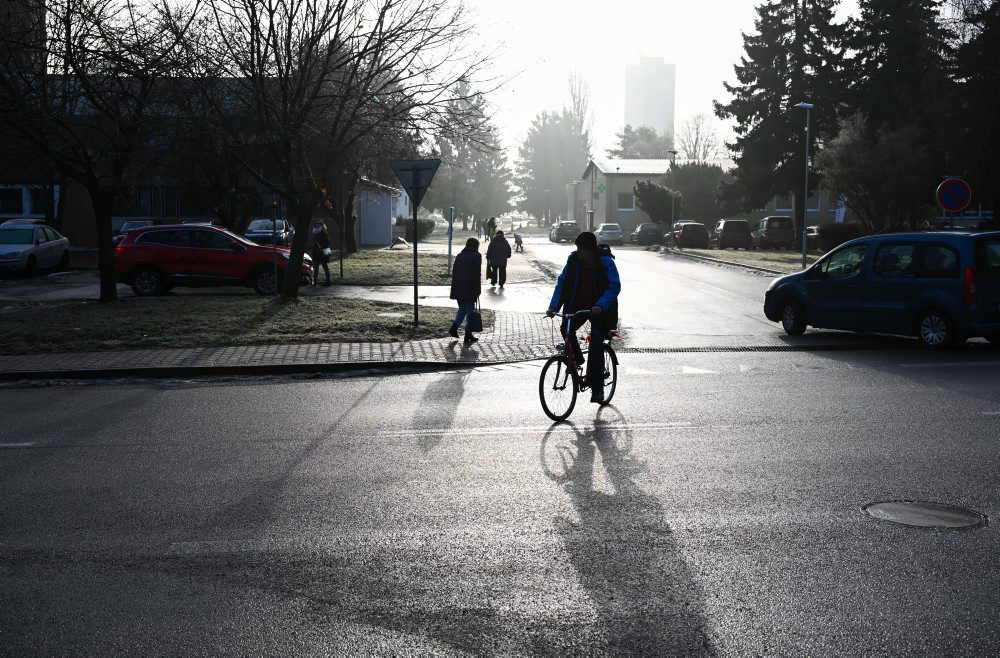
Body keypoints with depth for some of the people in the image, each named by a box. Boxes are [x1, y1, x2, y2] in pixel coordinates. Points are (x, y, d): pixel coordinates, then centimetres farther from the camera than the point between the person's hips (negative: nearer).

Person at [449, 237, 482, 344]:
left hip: (458, 289, 6)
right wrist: (477, 290, -10)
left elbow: (454, 272, 13)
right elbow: (476, 275, -14)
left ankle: (454, 328, 4)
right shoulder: (476, 256, -8)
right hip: (469, 290, -6)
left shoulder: (460, 255, 11)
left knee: (462, 309, 20)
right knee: (470, 311, 4)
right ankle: (468, 335, 5)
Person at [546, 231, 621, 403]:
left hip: (600, 308, -3)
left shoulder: (605, 262, -15)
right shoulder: (573, 260, -5)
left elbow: (614, 287, -20)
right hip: (578, 304, 4)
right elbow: (562, 282, -3)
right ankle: (577, 358, 5)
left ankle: (597, 389, -6)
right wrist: (553, 306, -15)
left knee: (596, 343, -11)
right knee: (566, 328, -23)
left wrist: (600, 306, -34)